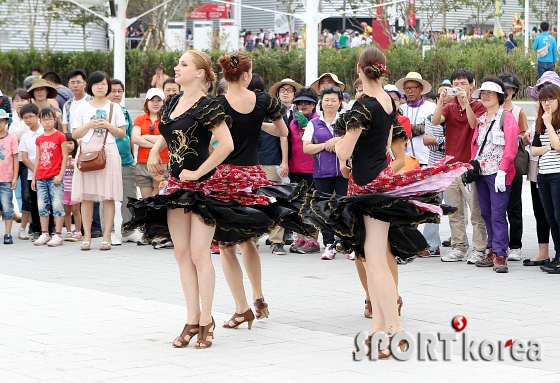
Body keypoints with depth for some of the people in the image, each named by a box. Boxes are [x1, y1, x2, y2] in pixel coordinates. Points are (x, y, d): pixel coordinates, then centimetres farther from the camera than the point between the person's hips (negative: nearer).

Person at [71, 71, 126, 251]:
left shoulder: (114, 108, 10)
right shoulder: (83, 108, 10)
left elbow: (122, 133, 7)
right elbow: (75, 134, 6)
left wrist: (108, 125, -8)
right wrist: (89, 125, -9)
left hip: (108, 153, -1)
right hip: (86, 154, 1)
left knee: (108, 197, -4)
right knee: (86, 196, -1)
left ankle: (106, 237, -1)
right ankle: (87, 236, 3)